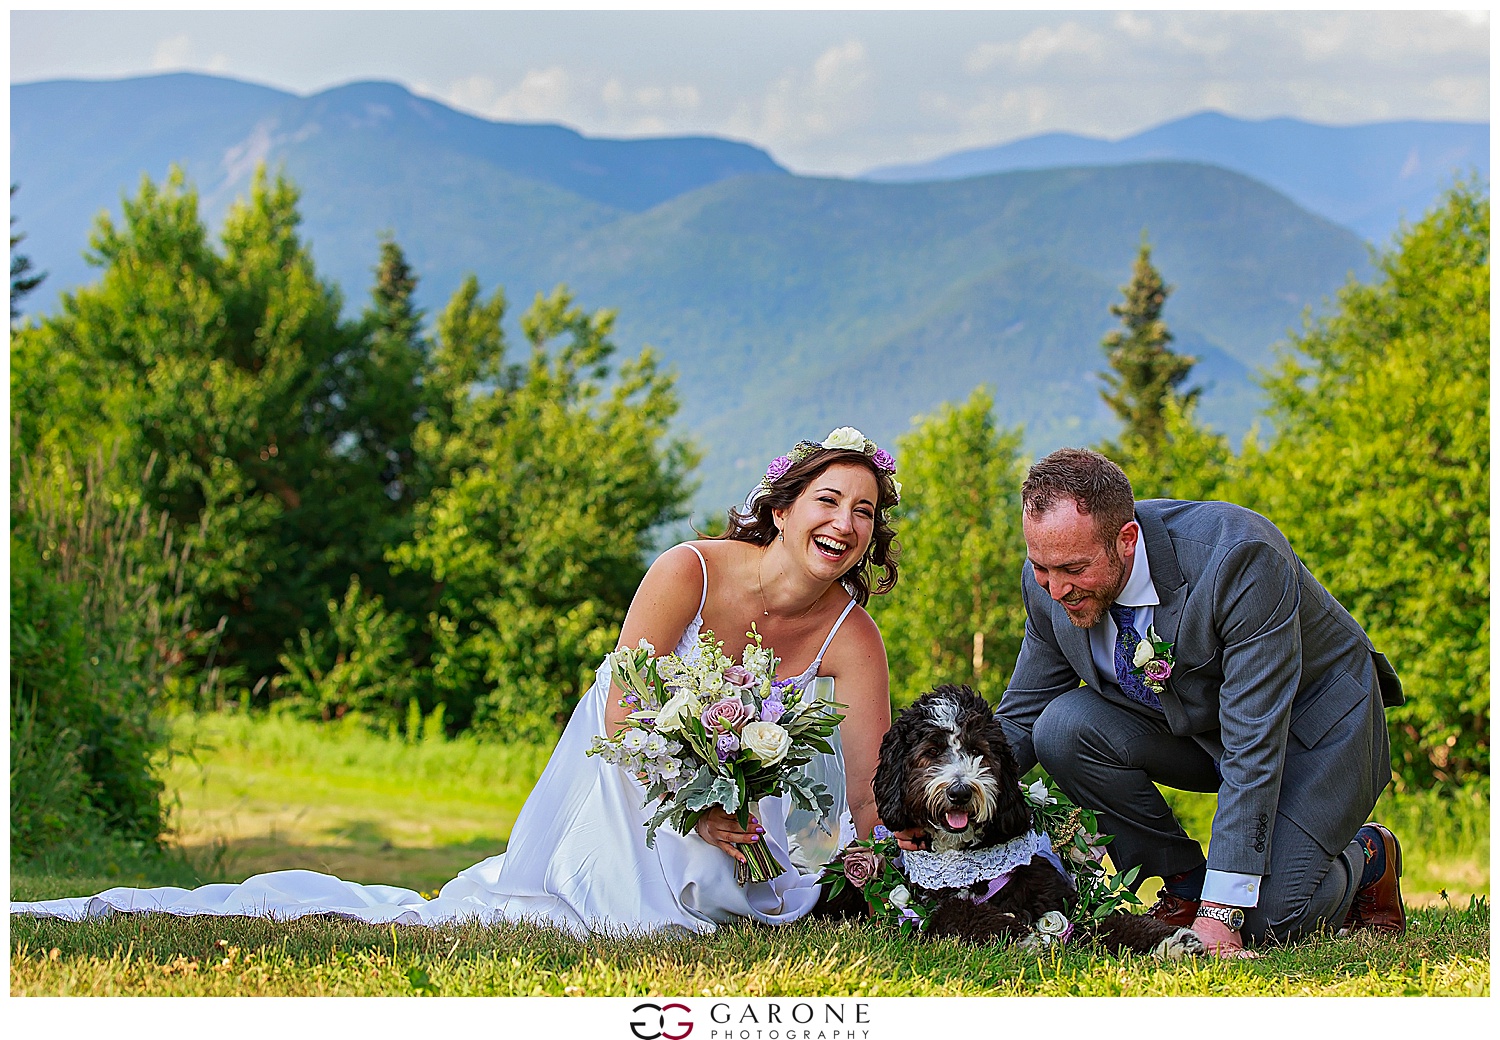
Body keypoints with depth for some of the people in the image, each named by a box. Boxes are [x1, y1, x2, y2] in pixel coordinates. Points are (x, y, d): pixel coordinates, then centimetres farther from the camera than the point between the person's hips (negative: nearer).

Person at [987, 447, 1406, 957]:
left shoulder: (1239, 558, -36)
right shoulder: (1049, 580, -17)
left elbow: (1254, 747, -36)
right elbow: (1020, 719, -2)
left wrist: (1221, 911, -38)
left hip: (1313, 714, -5)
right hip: (1190, 721, 6)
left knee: (1269, 916, -23)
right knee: (1062, 727, -22)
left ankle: (1366, 859, 12)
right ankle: (1182, 884, -2)